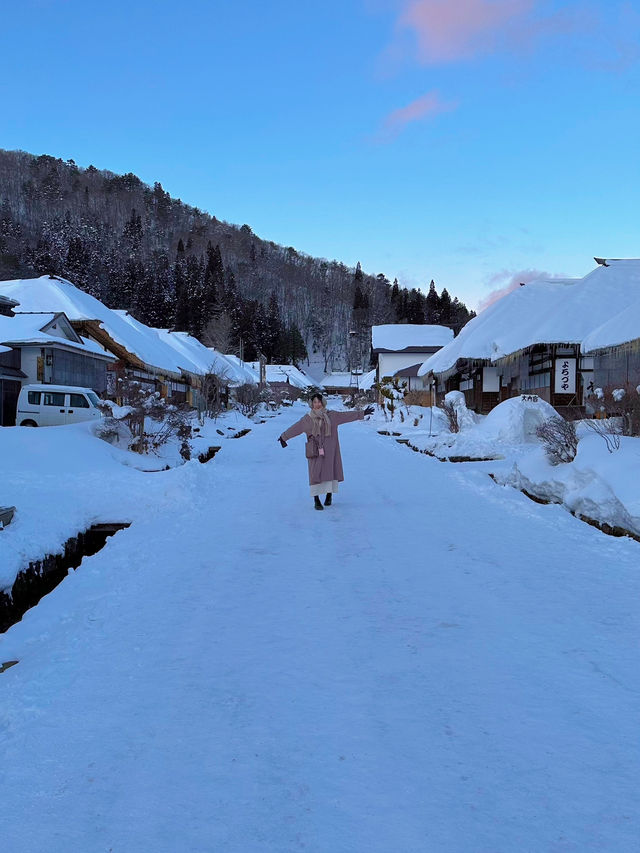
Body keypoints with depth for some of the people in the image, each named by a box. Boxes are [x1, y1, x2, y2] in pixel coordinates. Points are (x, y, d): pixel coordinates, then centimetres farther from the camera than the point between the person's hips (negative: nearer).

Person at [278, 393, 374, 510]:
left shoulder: (331, 415, 5)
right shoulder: (307, 419, 2)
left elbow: (347, 415, 9)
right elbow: (295, 428, 9)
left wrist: (363, 413, 10)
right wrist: (283, 437, 12)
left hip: (329, 451, 2)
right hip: (316, 451, -1)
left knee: (330, 472, 4)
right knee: (316, 474, -4)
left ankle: (329, 495, 24)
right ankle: (316, 500, 0)